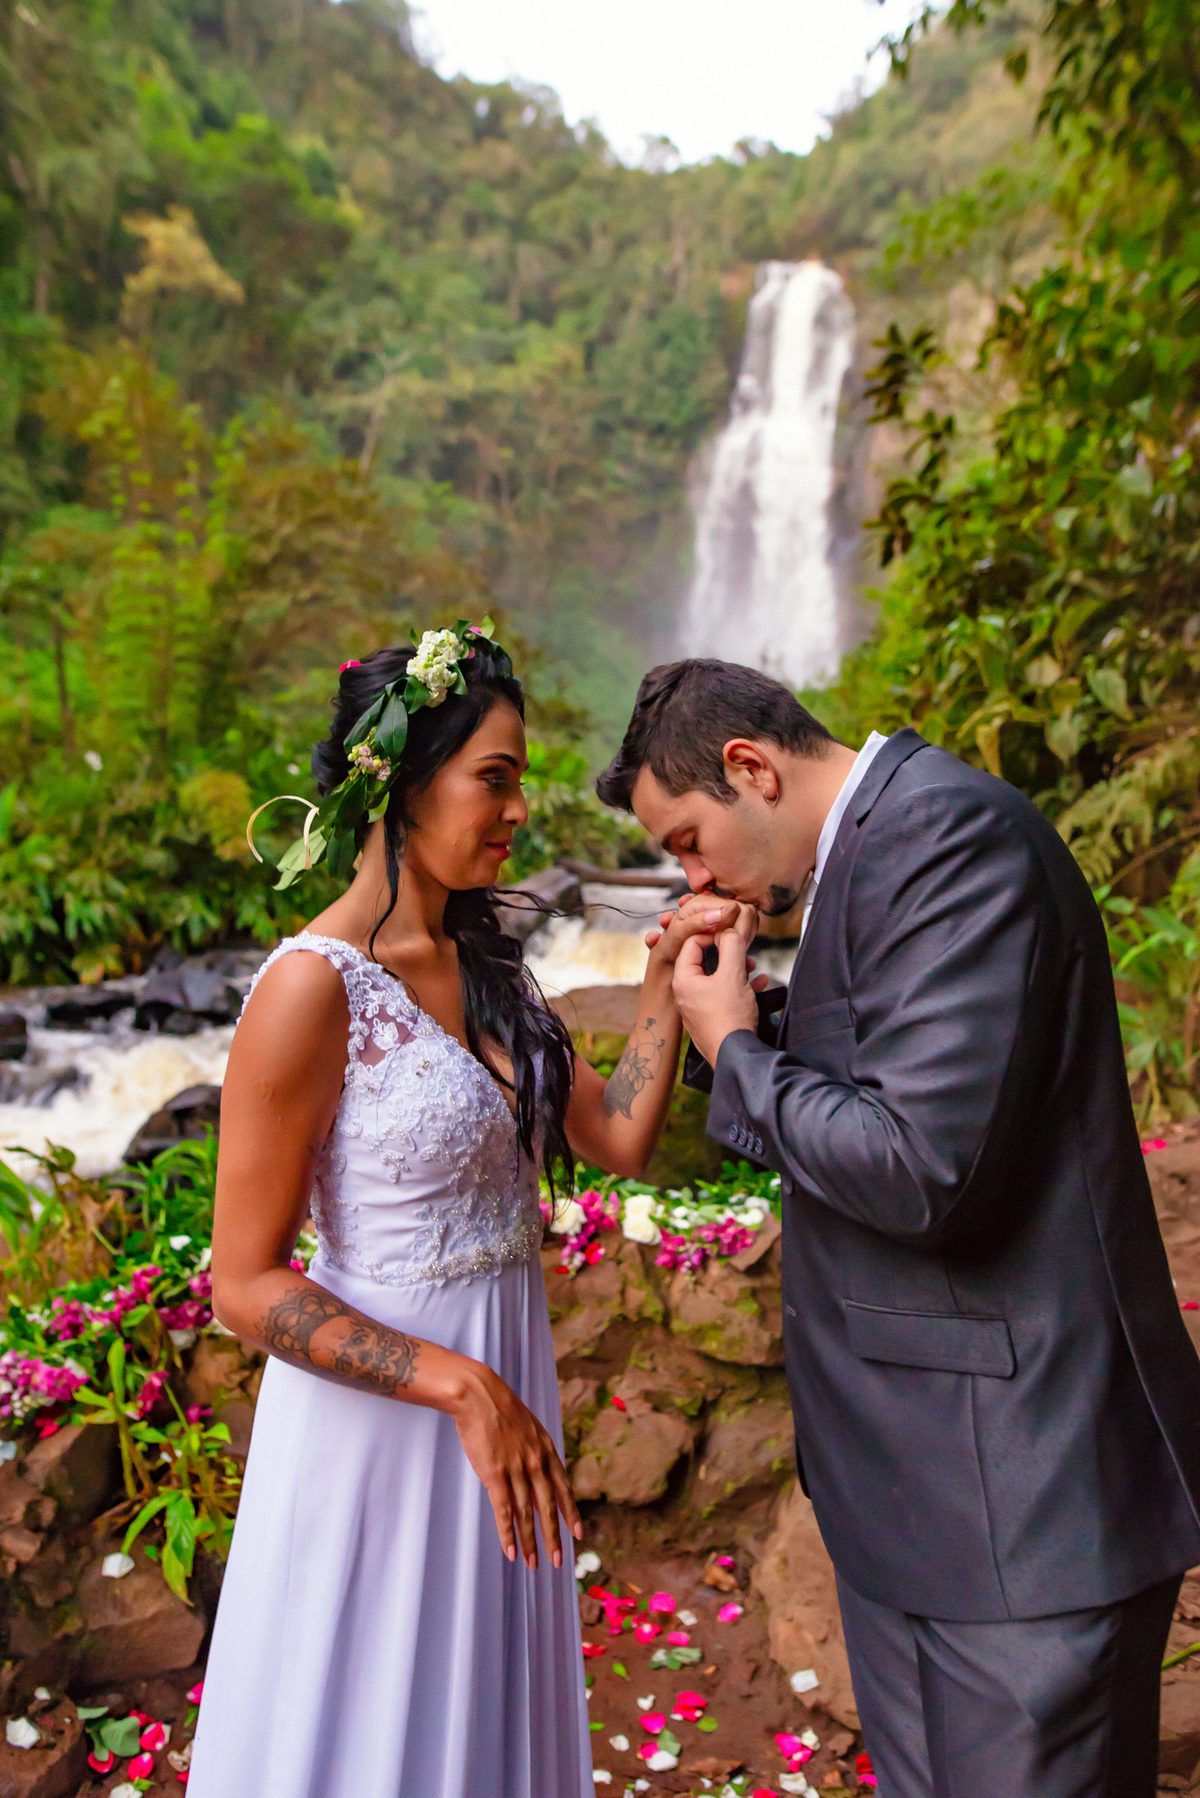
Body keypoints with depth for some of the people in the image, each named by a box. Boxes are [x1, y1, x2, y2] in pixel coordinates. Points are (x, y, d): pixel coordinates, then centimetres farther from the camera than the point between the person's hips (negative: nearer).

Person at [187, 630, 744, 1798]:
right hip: (375, 1406, -7)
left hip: (503, 1377, 7)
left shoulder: (481, 961, 1)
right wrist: (460, 1387, -22)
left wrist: (668, 976, -8)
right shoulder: (313, 989, -22)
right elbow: (247, 1283, -19)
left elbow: (616, 1136, 0)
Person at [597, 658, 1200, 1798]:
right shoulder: (879, 840, 11)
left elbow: (920, 1168, -29)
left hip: (1022, 1496, -10)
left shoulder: (948, 832, -20)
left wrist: (738, 1050, -14)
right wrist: (726, 1018, 2)